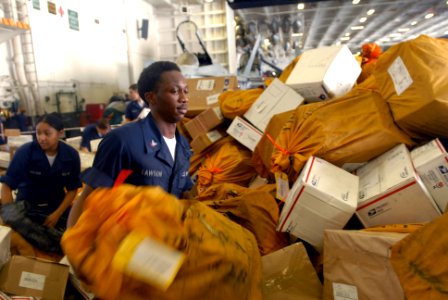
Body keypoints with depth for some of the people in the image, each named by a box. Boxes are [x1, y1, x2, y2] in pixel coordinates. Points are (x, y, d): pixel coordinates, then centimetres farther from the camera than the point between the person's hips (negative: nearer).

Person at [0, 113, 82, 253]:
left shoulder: (71, 154, -11)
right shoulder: (25, 151, -15)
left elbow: (72, 189, -2)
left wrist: (57, 214, -12)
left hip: (57, 204, 1)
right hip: (27, 204, -1)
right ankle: (59, 247, -32)